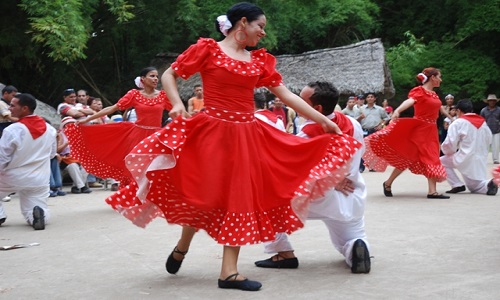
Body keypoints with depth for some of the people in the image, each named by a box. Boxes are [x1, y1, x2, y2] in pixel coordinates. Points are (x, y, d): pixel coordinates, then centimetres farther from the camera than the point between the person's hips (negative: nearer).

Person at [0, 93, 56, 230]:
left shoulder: (12, 130, -17)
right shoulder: (49, 129, 0)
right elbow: (52, 154, 13)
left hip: (14, 178, -4)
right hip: (40, 181, 4)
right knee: (36, 215, 14)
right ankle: (40, 213, -21)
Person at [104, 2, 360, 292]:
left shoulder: (260, 60, 11)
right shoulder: (207, 49, -1)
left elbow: (287, 95, 10)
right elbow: (169, 75, 2)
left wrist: (323, 120, 6)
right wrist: (178, 105, -16)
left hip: (246, 134, 5)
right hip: (210, 130, -5)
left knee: (241, 197, 1)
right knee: (204, 194, -4)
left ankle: (229, 271, 6)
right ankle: (182, 246, 26)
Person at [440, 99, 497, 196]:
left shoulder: (458, 123, -8)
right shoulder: (483, 122, 12)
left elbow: (450, 143, -11)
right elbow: (488, 141, 15)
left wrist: (446, 150, 10)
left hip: (466, 159, -6)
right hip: (481, 161, 7)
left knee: (442, 162, 13)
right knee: (474, 186, 18)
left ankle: (457, 185, 0)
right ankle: (488, 184, -13)